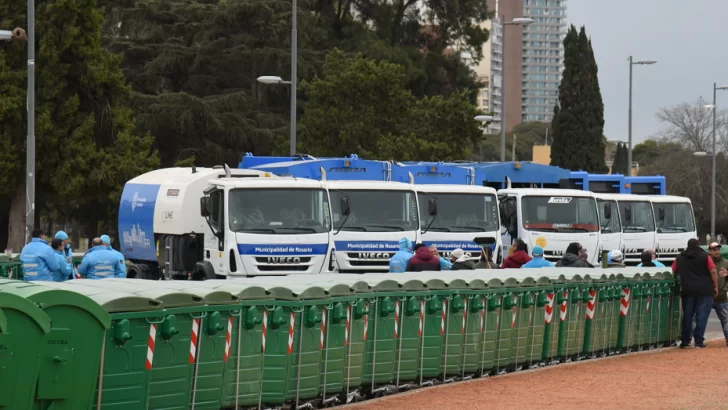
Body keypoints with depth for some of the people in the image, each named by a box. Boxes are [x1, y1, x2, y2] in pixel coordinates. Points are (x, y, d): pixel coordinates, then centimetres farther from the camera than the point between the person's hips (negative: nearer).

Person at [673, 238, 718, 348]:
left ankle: (685, 341, 9)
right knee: (702, 316, -1)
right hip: (705, 290, -3)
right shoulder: (705, 257, -1)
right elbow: (713, 271, -5)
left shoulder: (680, 258, 9)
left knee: (687, 316, 10)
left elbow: (673, 271, 12)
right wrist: (716, 287, 2)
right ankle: (699, 341, -5)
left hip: (687, 290, 3)